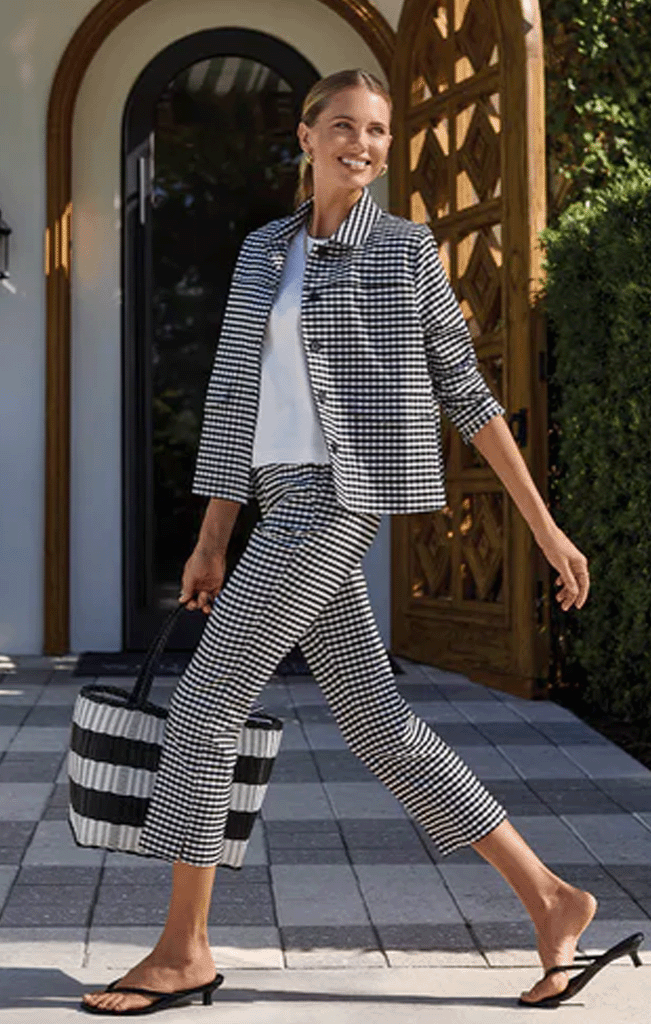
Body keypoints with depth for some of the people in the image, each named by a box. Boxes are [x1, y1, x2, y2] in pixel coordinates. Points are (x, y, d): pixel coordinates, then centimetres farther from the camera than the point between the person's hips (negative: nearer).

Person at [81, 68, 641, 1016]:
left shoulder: (406, 249, 1)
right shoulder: (263, 253, 17)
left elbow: (465, 394, 3)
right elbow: (238, 401, 15)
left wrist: (545, 525, 2)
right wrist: (212, 542, 11)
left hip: (335, 499, -7)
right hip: (289, 505, 7)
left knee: (205, 702, -6)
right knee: (376, 723, 7)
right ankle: (548, 900, 14)